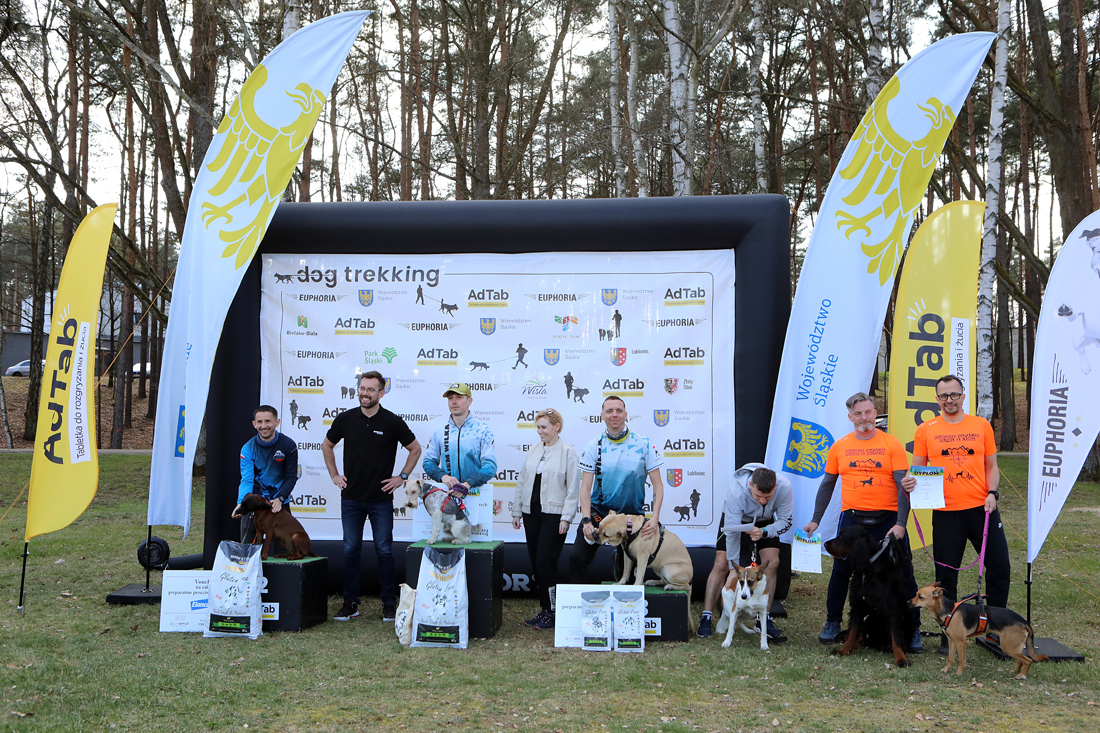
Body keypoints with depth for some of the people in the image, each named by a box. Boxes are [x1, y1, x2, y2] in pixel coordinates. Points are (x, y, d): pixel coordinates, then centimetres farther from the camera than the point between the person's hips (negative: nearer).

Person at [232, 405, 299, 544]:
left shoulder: (289, 445, -7)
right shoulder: (248, 449, -8)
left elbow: (291, 477, -2)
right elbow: (246, 480, -16)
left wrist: (280, 498, -16)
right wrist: (241, 503, -33)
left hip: (280, 502, 0)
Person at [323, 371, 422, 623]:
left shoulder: (392, 422, -5)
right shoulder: (345, 419, 2)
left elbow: (415, 449, 7)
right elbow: (327, 445, 18)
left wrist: (402, 477, 1)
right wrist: (334, 475, 11)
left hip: (381, 499, -2)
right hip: (351, 498, 2)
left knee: (384, 551, 1)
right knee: (350, 550, 5)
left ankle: (389, 604, 9)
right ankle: (350, 603, 14)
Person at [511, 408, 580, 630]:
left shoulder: (568, 452, -6)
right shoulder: (533, 450, 12)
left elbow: (573, 488, -8)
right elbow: (522, 481, 16)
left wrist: (566, 518, -13)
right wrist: (516, 511, 13)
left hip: (553, 514, -6)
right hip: (531, 513, 6)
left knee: (545, 561, -10)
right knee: (535, 562, 7)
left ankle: (553, 611, 1)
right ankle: (544, 608, 17)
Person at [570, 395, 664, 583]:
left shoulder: (644, 444, -4)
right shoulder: (595, 446, -2)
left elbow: (658, 485, -3)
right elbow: (585, 486, -4)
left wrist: (655, 518, -17)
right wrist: (586, 520, -16)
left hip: (633, 514, 0)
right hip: (598, 512, 0)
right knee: (577, 557, -11)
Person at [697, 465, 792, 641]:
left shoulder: (784, 487, -34)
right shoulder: (737, 492, -40)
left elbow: (786, 521, -19)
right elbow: (732, 533, -33)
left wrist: (764, 532, -39)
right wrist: (734, 570, -30)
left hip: (765, 522, 2)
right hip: (735, 520, -2)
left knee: (772, 563, -15)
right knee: (722, 565, -12)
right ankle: (706, 618, -6)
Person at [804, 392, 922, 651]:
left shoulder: (891, 444, -2)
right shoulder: (839, 447, 6)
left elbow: (903, 485, -6)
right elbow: (827, 484, 14)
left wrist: (901, 523, -15)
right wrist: (816, 520, 10)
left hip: (888, 518, -2)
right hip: (851, 518, 2)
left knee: (903, 575, 1)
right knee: (840, 572, 4)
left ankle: (913, 630, 12)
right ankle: (833, 623, 21)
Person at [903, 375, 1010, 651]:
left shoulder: (981, 425, 7)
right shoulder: (925, 430, 4)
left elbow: (991, 466, 11)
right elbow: (918, 469, 8)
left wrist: (992, 493, -5)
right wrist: (911, 481, -14)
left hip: (982, 508, 1)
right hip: (945, 512, -1)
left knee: (999, 566, 3)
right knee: (947, 574, 3)